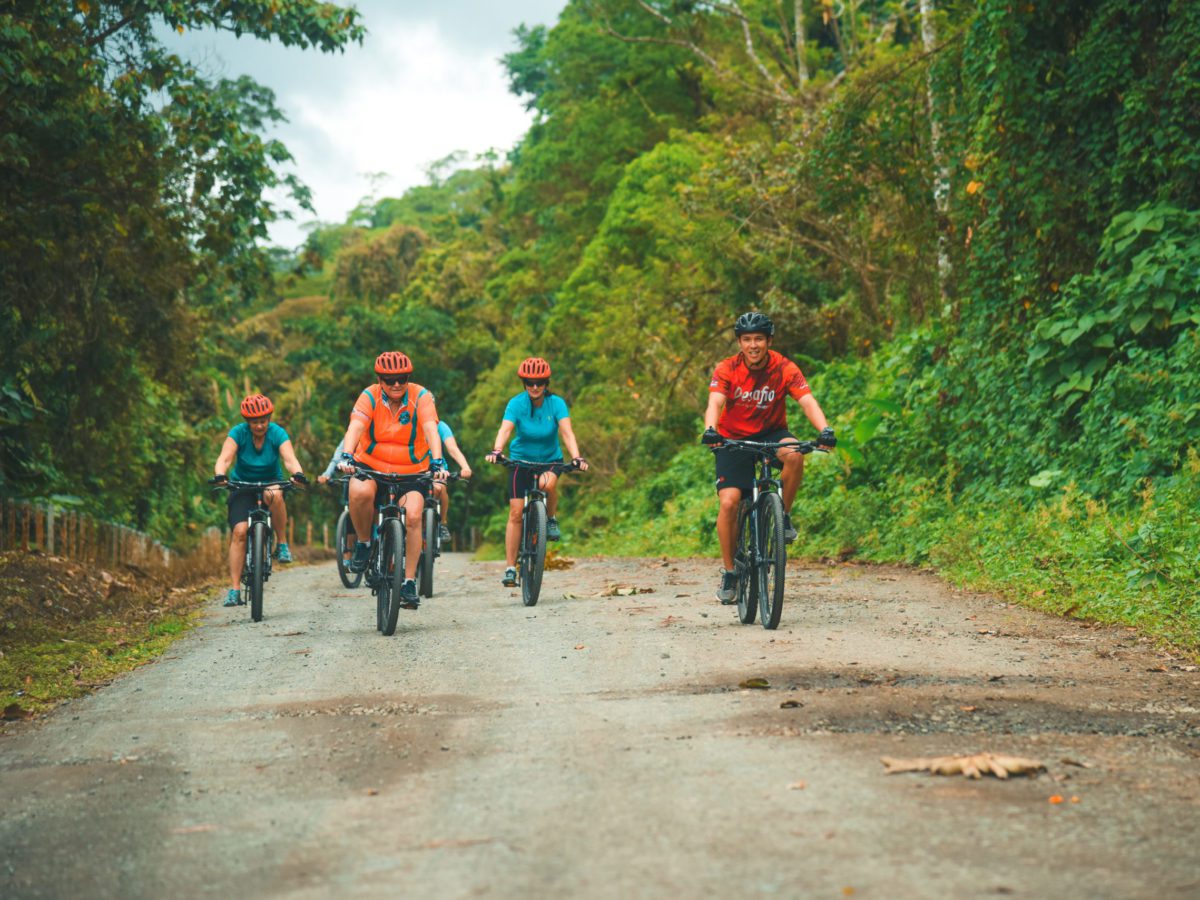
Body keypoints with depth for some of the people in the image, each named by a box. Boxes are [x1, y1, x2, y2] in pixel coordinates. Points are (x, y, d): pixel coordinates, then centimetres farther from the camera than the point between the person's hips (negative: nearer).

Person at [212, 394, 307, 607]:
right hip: (242, 484, 0)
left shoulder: (277, 433, -15)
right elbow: (225, 458, -27)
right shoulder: (238, 433, -15)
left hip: (270, 482, 0)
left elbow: (289, 458, -29)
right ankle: (235, 590, -17)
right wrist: (219, 475, -49)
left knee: (275, 495, -37)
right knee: (239, 531, -19)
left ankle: (282, 544, -19)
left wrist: (298, 474, -51)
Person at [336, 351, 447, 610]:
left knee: (412, 516, -20)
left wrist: (437, 462, -40)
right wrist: (346, 456, -43)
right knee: (359, 492, -32)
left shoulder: (421, 396, -11)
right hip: (371, 464, 0)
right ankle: (363, 544, -5)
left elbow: (431, 430, -24)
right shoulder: (369, 396, -11)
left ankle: (409, 582, -7)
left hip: (412, 470, 0)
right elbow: (355, 427, -25)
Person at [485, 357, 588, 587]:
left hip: (550, 458, 0)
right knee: (516, 512, -8)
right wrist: (496, 451, -49)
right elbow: (505, 429, -29)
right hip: (522, 459, 0)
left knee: (548, 484, -35)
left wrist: (576, 457, -43)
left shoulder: (556, 403, -16)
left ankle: (551, 518, -2)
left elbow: (567, 432, -27)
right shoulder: (516, 403, -16)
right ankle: (510, 568, -2)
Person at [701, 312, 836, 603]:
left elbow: (808, 402, -25)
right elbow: (715, 404, -29)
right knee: (729, 502, -16)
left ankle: (783, 515, -10)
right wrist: (710, 430, -51)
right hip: (734, 438, 0)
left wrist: (825, 430, -44)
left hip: (771, 433, 0)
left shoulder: (785, 369, -15)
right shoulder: (727, 369, -15)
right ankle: (729, 571, 1)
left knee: (794, 454, -34)